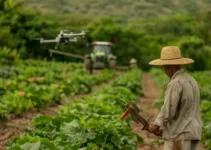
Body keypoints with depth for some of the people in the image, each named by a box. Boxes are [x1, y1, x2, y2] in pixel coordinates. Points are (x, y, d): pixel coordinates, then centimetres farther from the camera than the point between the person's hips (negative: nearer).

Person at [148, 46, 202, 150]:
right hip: (192, 133, 9)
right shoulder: (191, 81, 13)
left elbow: (168, 111, -20)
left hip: (179, 136, -9)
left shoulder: (175, 83, -16)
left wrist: (157, 125, -3)